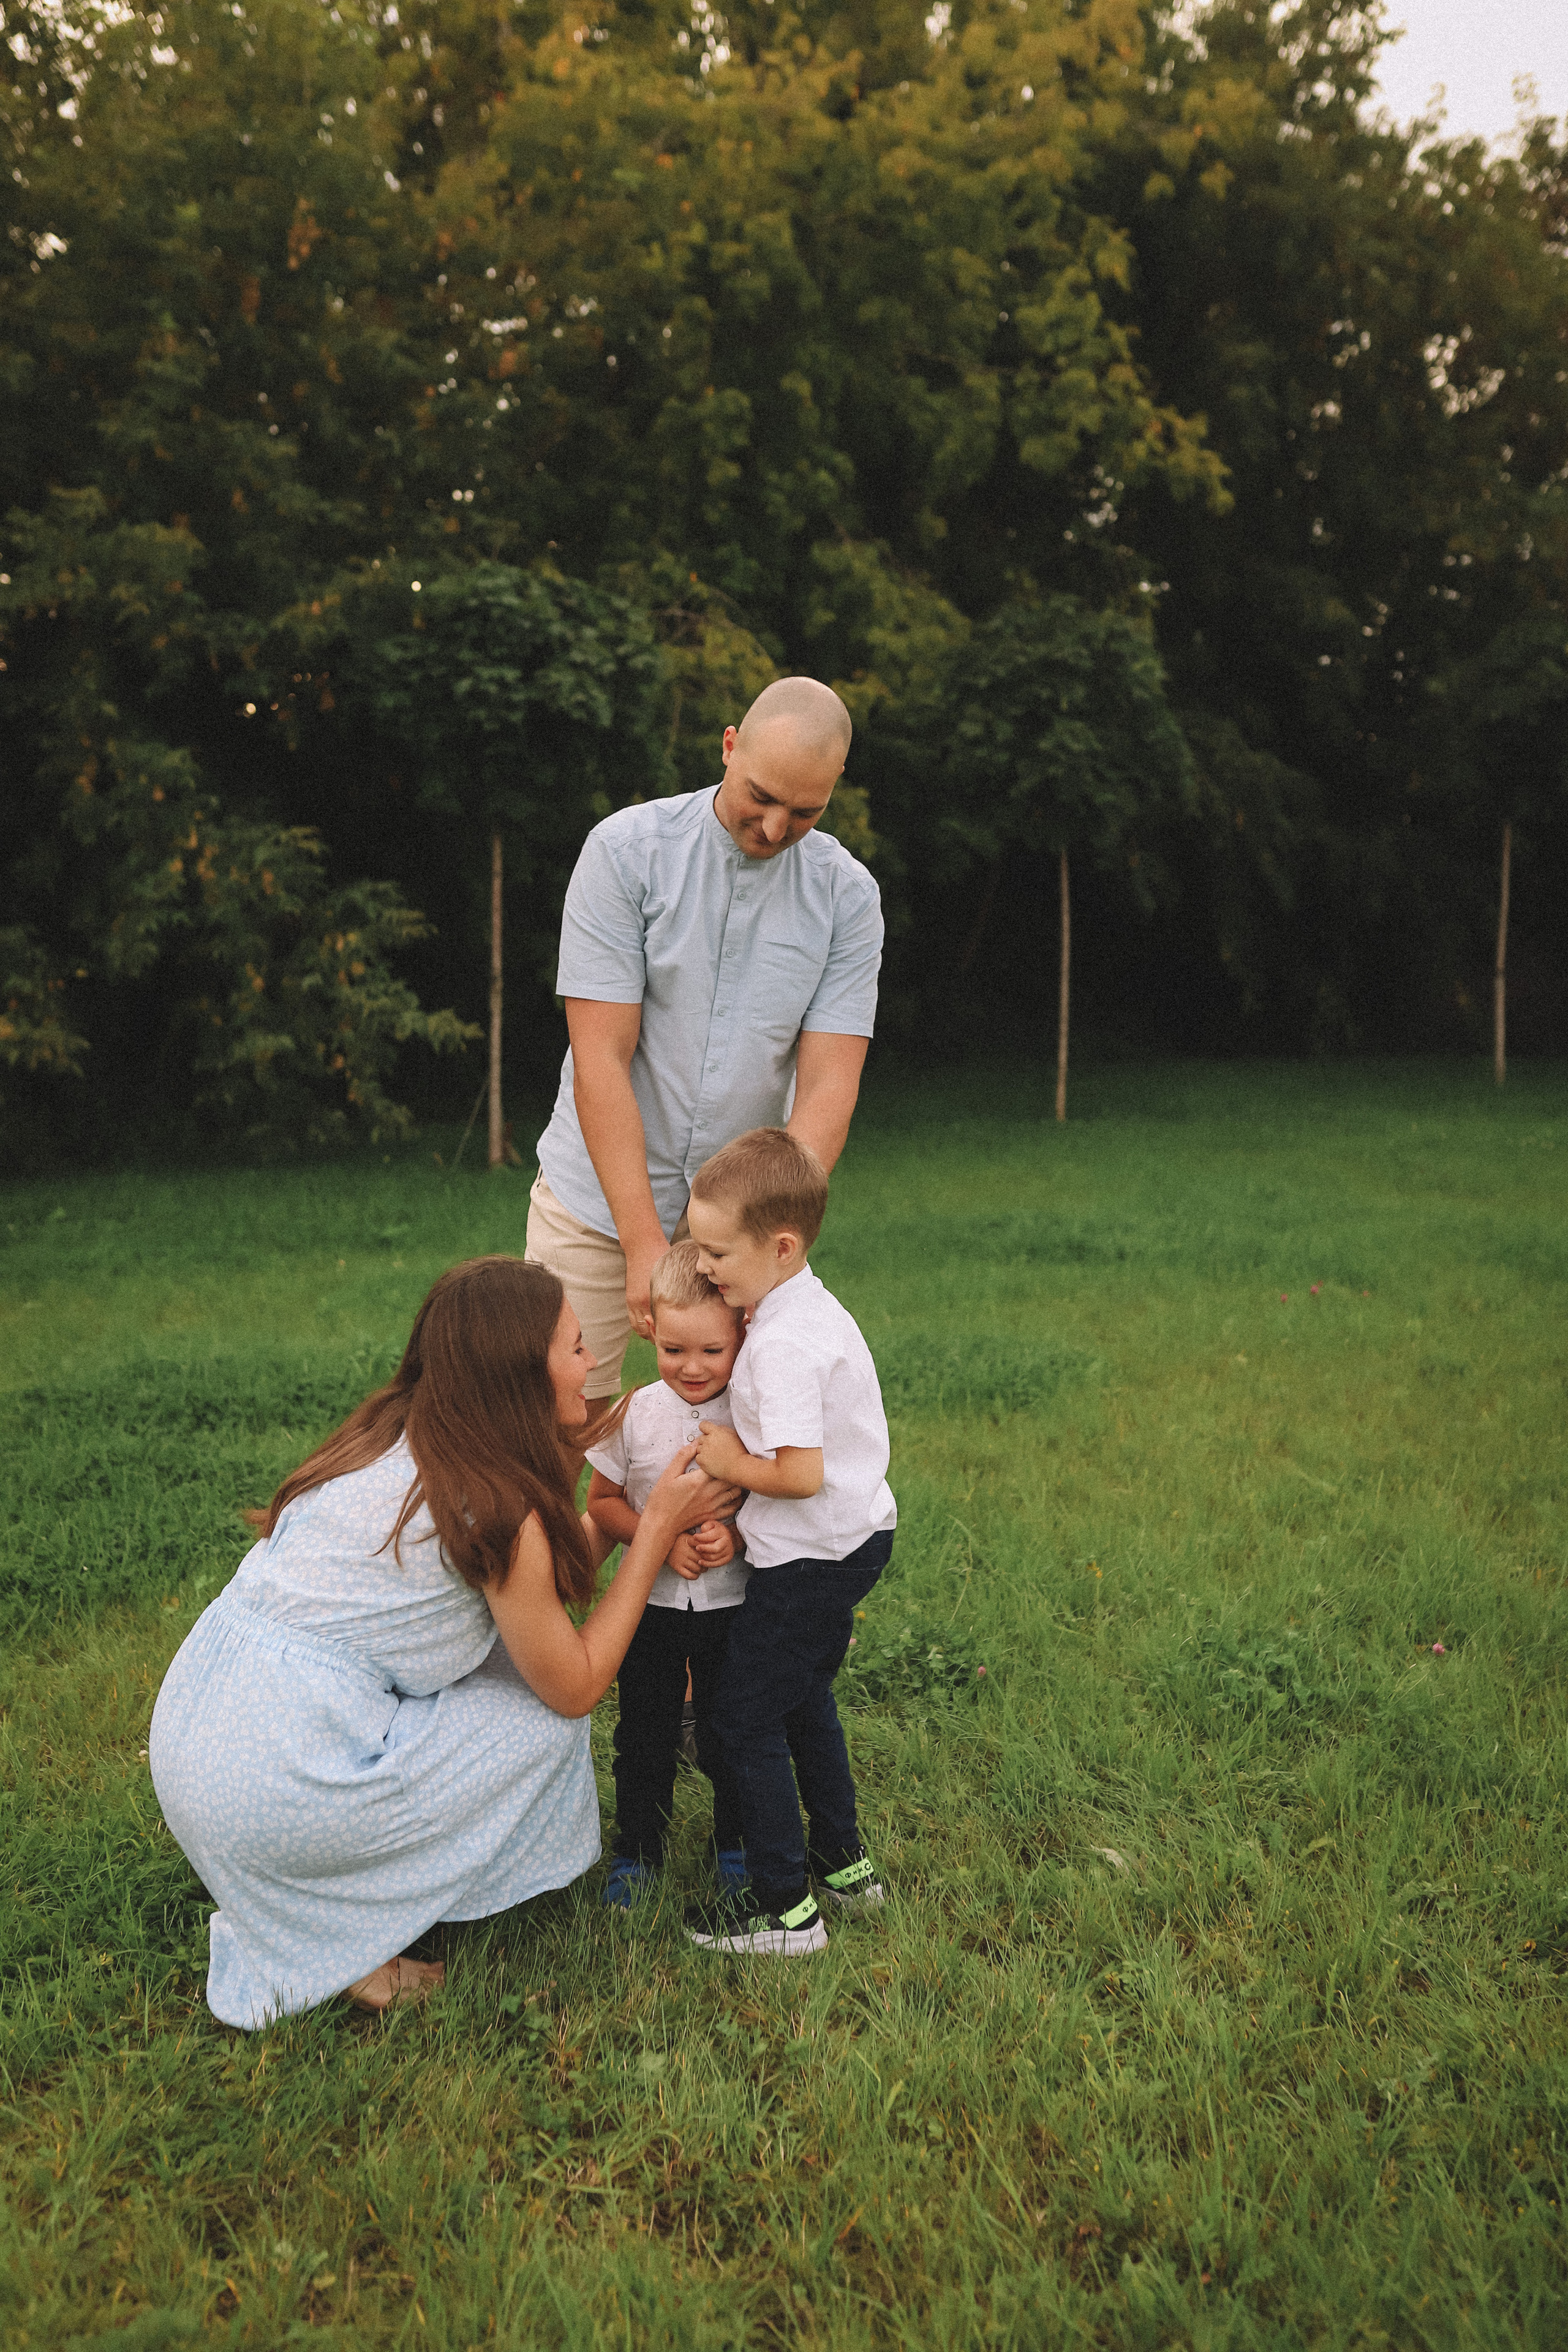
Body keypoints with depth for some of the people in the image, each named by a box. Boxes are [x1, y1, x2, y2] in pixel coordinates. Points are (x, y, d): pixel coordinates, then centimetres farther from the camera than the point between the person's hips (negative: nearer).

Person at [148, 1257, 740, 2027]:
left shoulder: (391, 1435, 8)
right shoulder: (501, 1514, -15)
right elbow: (576, 1686, -2)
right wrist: (658, 1526, -1)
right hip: (269, 1786, -8)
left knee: (503, 1641, 17)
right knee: (548, 1725, 6)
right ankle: (342, 1944, 10)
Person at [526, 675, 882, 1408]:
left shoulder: (847, 895, -3)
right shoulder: (626, 849, -11)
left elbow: (827, 1085, -8)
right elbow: (600, 1062, -15)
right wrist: (645, 1245, -21)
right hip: (596, 1206, -2)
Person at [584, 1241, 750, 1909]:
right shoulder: (637, 1413, -8)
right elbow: (602, 1502, 0)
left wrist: (737, 1537, -23)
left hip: (733, 1603, -1)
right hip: (651, 1603, 1)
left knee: (728, 1733, 11)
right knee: (644, 1734, 13)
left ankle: (736, 1843, 36)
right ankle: (637, 1850, 34)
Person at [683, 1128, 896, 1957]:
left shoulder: (784, 1344, -26)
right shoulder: (813, 1307, 6)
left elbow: (800, 1474, -31)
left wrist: (731, 1463, -16)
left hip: (812, 1556, -10)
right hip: (853, 1540, 10)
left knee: (746, 1714, 2)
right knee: (802, 1698, 25)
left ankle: (785, 1905, 12)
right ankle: (843, 1859, 38)